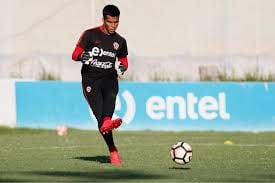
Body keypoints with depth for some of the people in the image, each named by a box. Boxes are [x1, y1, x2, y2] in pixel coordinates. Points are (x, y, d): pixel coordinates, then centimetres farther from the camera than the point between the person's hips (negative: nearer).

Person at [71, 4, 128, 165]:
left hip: (109, 78, 2)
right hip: (90, 79, -2)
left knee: (111, 94, -36)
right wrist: (83, 57, -22)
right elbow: (75, 55, 3)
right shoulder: (90, 35, 4)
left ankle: (107, 122, -64)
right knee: (99, 114, -16)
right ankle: (113, 151, -16)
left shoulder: (120, 41, 14)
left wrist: (122, 67, 1)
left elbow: (123, 61, 26)